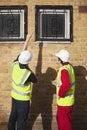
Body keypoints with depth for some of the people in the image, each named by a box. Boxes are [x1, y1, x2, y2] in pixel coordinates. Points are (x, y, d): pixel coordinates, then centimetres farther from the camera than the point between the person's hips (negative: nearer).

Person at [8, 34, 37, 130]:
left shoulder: (15, 65, -13)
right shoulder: (28, 73, -28)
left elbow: (22, 51, 2)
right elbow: (35, 80, -5)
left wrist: (27, 39, 9)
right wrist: (30, 70, -2)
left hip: (14, 97, 6)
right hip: (23, 99, -6)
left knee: (13, 116, 21)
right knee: (21, 119, 6)